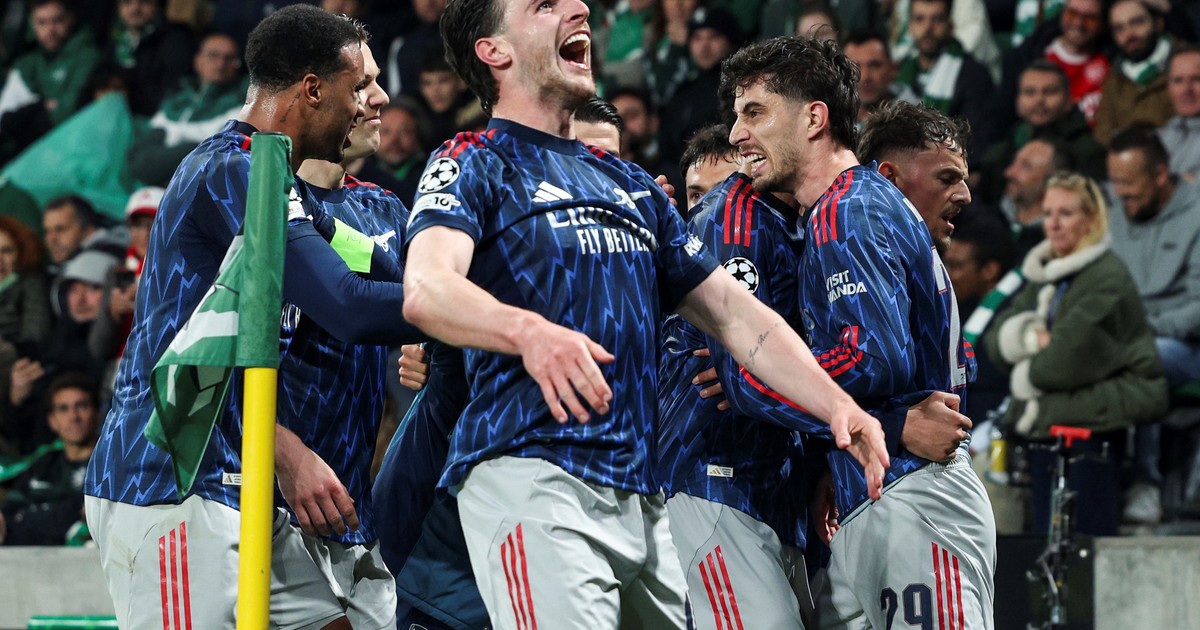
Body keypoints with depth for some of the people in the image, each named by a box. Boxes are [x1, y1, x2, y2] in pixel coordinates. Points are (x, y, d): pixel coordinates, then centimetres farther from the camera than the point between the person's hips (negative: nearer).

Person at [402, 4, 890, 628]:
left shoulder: (629, 184, 25)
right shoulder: (473, 166, 3)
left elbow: (733, 313, 22)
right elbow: (426, 291, -17)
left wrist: (838, 407, 7)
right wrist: (529, 331, -38)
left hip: (639, 497, 7)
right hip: (530, 477, -7)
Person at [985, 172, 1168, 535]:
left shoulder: (1108, 278, -12)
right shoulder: (1043, 276, 16)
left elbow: (1074, 356, -18)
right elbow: (998, 338, 10)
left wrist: (1029, 376, -1)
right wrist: (1028, 337, -11)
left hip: (1094, 423, -8)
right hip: (1047, 423, 8)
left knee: (1088, 535, -10)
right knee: (1046, 536, 9)